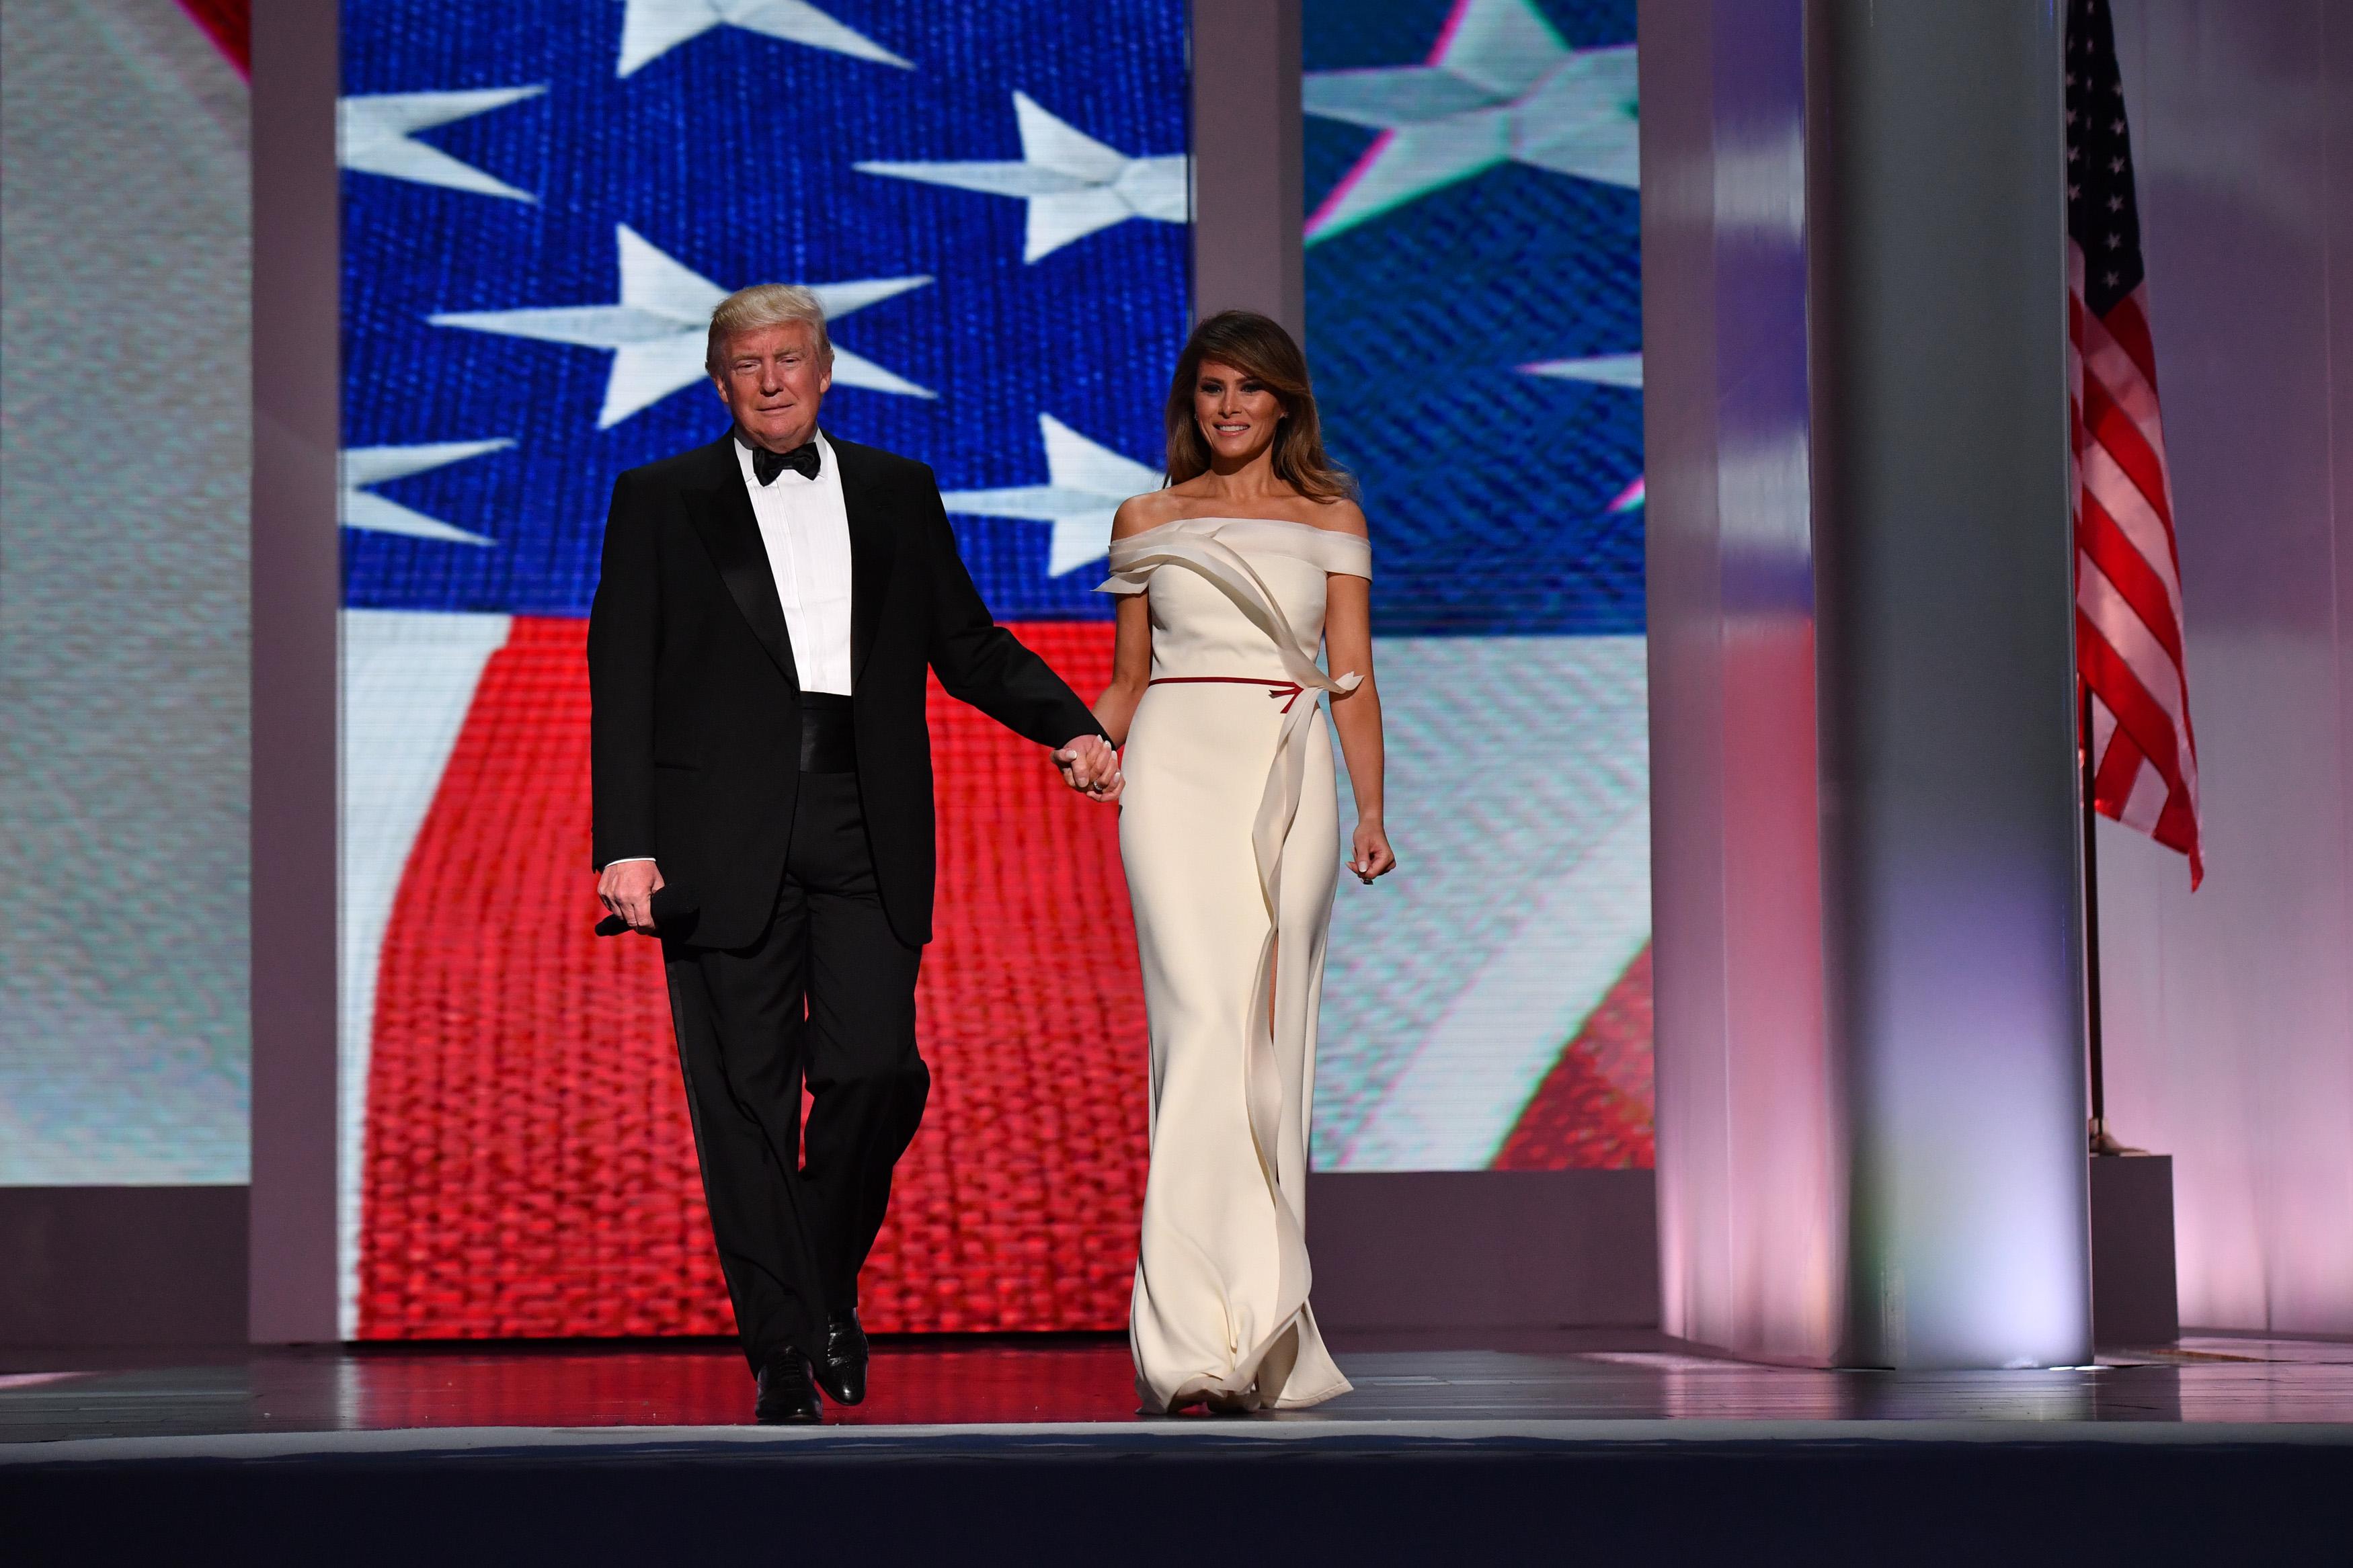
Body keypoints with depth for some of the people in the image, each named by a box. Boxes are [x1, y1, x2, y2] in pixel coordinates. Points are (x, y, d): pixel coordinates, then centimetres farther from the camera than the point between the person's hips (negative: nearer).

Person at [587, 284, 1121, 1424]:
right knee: (747, 1096, 0)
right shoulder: (660, 501, 9)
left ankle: (829, 1284, 18)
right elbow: (622, 682, 4)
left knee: (878, 1071, -9)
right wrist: (625, 843, -6)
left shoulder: (898, 493, 16)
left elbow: (966, 643, 17)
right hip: (725, 836, -1)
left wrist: (1070, 729, -1)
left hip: (865, 829, 1)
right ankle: (782, 1352, 8)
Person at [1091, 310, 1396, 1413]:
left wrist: (1370, 811, -4)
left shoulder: (1332, 519, 14)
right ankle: (1199, 1339, -22)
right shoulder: (1147, 520, 14)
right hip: (1178, 770, -1)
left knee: (1274, 1041, -1)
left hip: (1291, 780, 1)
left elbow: (1352, 678, 7)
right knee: (1204, 1020, -16)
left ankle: (1265, 1328, 9)